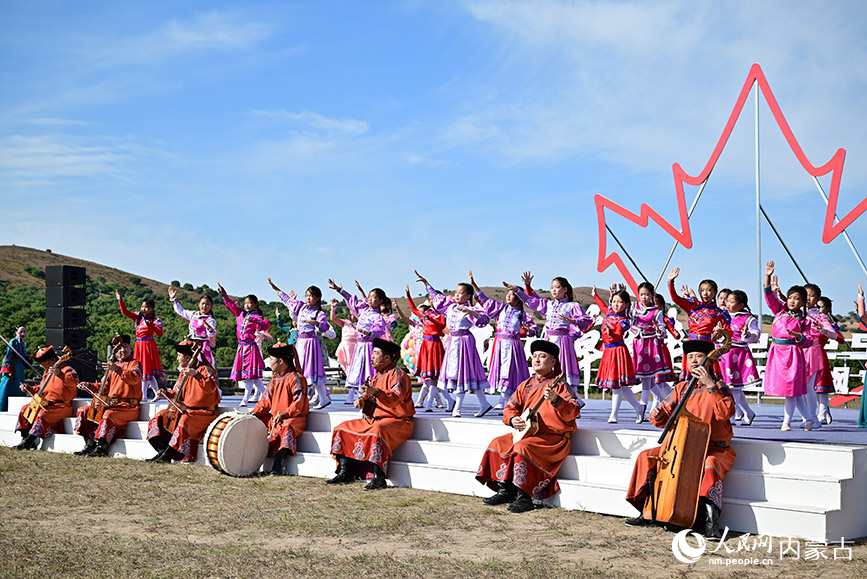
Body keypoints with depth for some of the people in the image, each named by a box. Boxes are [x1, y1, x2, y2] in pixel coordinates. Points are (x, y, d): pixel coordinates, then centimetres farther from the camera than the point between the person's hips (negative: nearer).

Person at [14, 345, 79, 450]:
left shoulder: (66, 369, -11)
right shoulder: (47, 372, 18)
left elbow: (74, 382, -32)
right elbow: (41, 388, 31)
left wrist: (60, 374, -43)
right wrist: (28, 388, 16)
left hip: (62, 405, -10)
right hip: (46, 403, 10)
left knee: (43, 413, -32)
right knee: (25, 409, 2)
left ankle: (29, 440, -23)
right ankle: (24, 438, 1)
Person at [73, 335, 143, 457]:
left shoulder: (134, 363, 1)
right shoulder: (113, 365, 23)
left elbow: (135, 378, -22)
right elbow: (106, 386, 27)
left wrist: (118, 369, -31)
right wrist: (90, 386, 12)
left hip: (128, 406, -8)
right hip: (110, 404, 8)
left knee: (109, 415, -36)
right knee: (83, 411, -1)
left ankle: (102, 447, -30)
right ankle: (89, 444, -7)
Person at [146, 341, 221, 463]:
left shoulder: (204, 369, -11)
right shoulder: (183, 372, 14)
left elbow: (211, 388, -30)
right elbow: (179, 392, 25)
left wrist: (196, 375, -39)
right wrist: (167, 393, 6)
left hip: (203, 412, -9)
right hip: (184, 410, 9)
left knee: (184, 422, -36)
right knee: (159, 417, 1)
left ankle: (168, 454, -26)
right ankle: (163, 450, -10)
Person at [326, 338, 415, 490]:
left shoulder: (397, 374, -10)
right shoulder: (377, 376, 19)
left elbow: (396, 398, -27)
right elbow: (368, 395, 22)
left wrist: (376, 392, -42)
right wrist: (362, 400, -2)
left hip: (397, 421, -10)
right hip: (375, 419, 10)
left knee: (377, 432, -40)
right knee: (343, 428, 3)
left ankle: (379, 478, -39)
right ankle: (345, 473, -2)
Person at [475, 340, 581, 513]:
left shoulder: (558, 384, -7)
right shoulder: (526, 385, 14)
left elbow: (573, 412, -19)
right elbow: (510, 407, 19)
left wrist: (556, 400, -36)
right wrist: (512, 419, -3)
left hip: (554, 437, -8)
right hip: (527, 432, 8)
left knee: (522, 448, -30)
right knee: (497, 444, -5)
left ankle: (524, 497, -21)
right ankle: (505, 491, 0)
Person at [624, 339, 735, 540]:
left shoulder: (719, 387, -1)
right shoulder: (681, 388, 13)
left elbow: (726, 413, -22)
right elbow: (665, 420, 14)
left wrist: (710, 386, -24)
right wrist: (658, 415, -10)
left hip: (714, 449, -5)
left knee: (710, 466, -38)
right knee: (646, 457, -10)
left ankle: (711, 522, -37)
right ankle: (646, 511, -2)